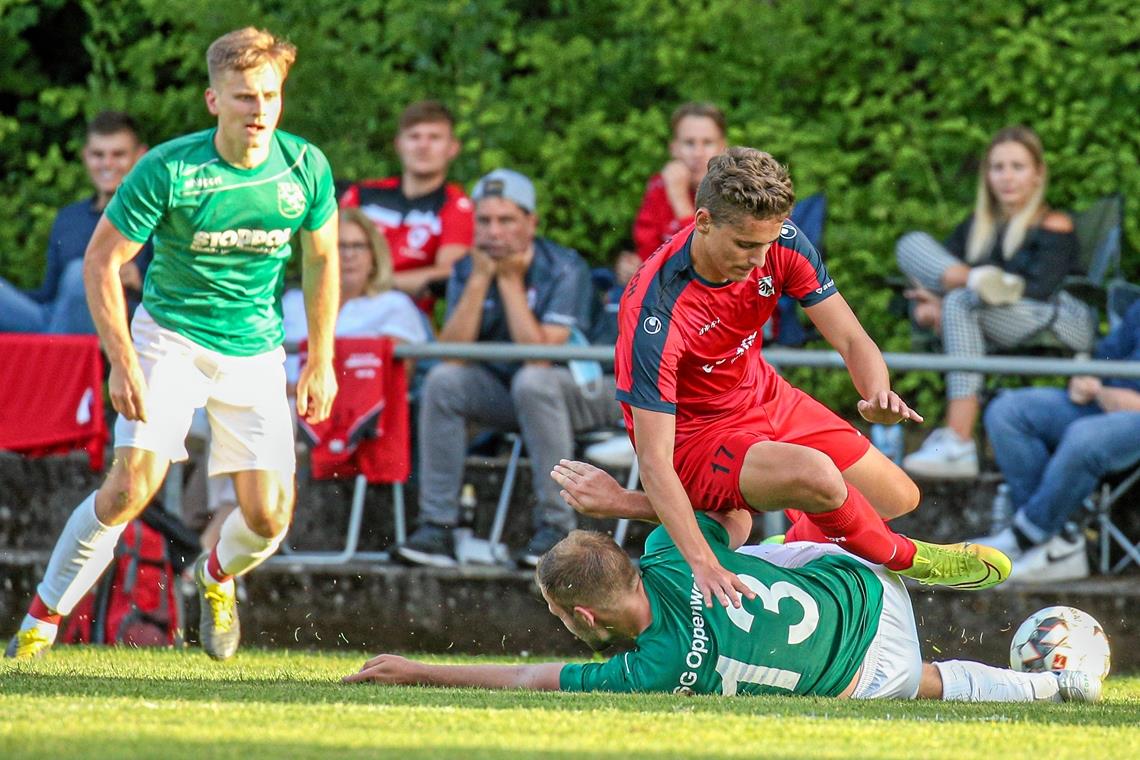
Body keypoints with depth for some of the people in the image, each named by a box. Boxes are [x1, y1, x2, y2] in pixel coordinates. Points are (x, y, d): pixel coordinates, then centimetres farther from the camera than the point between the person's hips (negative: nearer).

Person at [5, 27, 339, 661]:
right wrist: (123, 363, -19)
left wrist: (322, 362, 7)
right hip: (171, 338, -3)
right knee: (134, 483, -22)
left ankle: (218, 575, 32)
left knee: (269, 517, -6)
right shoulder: (167, 169, -19)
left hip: (257, 353, 3)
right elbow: (103, 258, -12)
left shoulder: (306, 168, -10)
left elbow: (322, 258, 7)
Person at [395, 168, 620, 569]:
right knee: (443, 381, -21)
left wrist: (510, 281, -24)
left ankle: (556, 525, -30)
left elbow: (540, 356, -29)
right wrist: (480, 280, -20)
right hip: (505, 392, 5)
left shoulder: (564, 270, -18)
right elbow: (451, 353, -16)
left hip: (579, 391, -5)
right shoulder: (467, 270, -3)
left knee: (532, 381, -36)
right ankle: (436, 526, -19)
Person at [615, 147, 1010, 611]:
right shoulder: (655, 313, -35)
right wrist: (702, 563, -45)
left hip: (765, 399, 7)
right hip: (693, 438, -7)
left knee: (899, 499, 13)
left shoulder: (779, 244, -17)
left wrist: (879, 395, -38)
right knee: (816, 475, -34)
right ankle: (903, 558, -3)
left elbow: (851, 341, -13)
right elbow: (654, 460, -35)